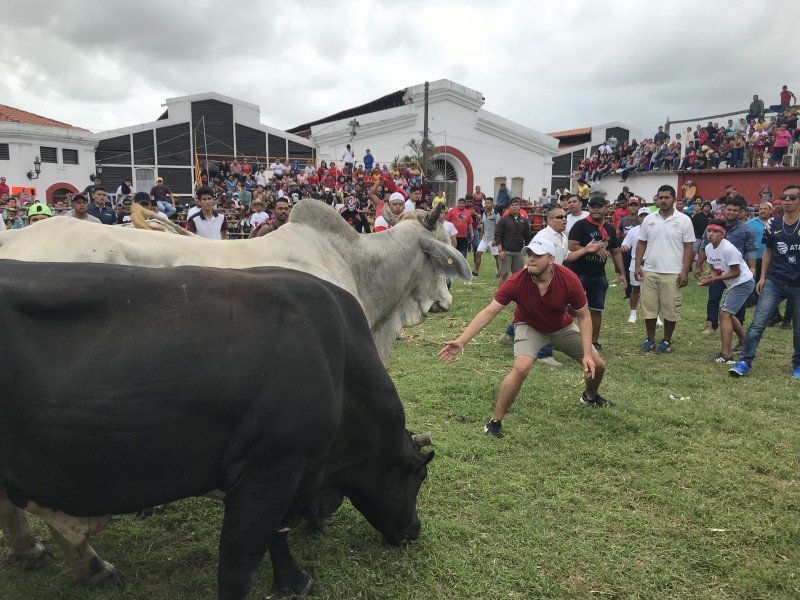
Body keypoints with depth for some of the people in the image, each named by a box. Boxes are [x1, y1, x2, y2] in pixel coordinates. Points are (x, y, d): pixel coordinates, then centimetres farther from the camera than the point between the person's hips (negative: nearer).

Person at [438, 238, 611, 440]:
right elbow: (488, 313, -31)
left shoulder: (569, 279, -30)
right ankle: (494, 421, -13)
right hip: (530, 327, -3)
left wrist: (587, 354, -25)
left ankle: (590, 396, 44)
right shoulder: (517, 281, -33)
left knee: (597, 365, 7)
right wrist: (461, 340, -40)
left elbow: (584, 316, -17)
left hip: (562, 327, 3)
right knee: (521, 368, -29)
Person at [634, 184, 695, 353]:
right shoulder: (649, 219, 5)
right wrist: (638, 265, 1)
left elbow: (688, 247, -3)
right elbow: (641, 243, 9)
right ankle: (650, 339, 19)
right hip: (650, 271, 3)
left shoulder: (684, 220, -3)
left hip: (672, 273, -2)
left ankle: (667, 341, 18)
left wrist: (685, 271, -9)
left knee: (670, 308, 5)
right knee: (649, 307, 7)